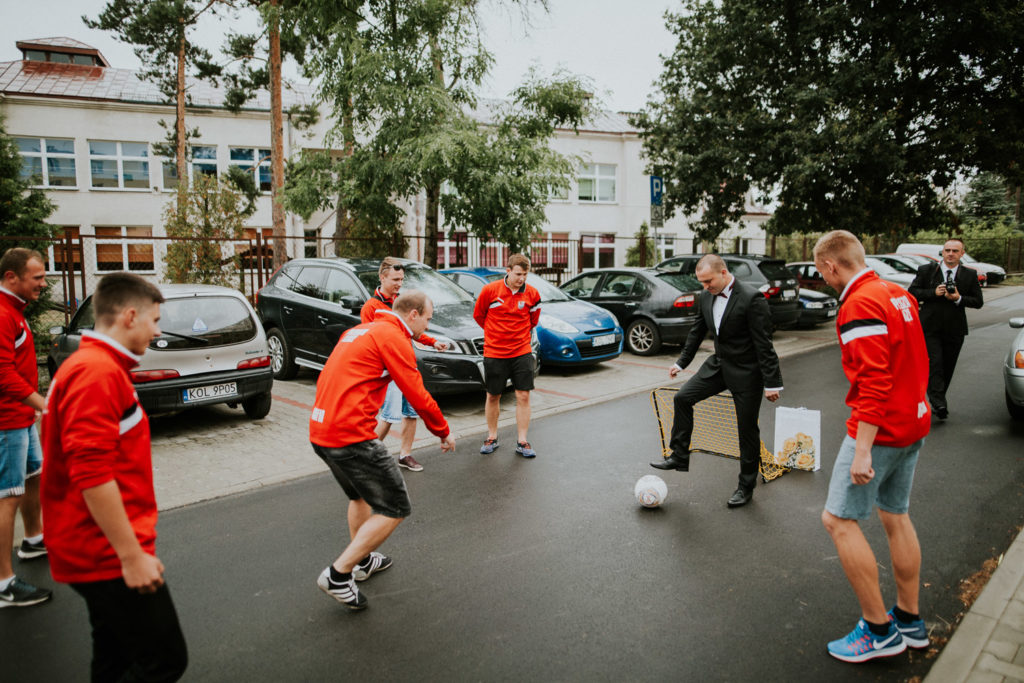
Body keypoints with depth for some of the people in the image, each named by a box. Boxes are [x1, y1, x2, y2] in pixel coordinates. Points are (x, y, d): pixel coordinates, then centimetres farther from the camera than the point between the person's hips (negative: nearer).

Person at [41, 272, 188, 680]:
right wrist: (132, 555, -22)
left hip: (104, 552, 11)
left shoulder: (92, 366, 15)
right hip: (108, 554, -11)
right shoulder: (98, 373, -19)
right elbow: (91, 474, -26)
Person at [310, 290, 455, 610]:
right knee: (395, 509, 0)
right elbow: (418, 396, -10)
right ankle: (338, 574, 3)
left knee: (361, 495, 30)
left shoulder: (359, 331, 19)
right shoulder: (393, 337, -9)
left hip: (319, 432, 10)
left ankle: (362, 560, 43)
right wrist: (444, 433, 3)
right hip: (351, 436, -10)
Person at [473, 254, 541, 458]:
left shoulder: (532, 294, -3)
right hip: (494, 353, -1)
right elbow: (478, 315, 8)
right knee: (493, 396, 10)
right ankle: (492, 438, 26)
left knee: (523, 396, -1)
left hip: (522, 352, 1)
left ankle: (522, 441, 9)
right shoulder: (490, 290, -8)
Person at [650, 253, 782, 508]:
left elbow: (764, 343, -21)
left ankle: (746, 486, 19)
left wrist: (772, 382, -19)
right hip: (719, 364, 7)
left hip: (746, 371, -6)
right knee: (683, 397, -2)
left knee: (747, 429, 4)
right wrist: (682, 362, 16)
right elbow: (697, 331, 13)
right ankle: (679, 457, 9)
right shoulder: (705, 297, -1)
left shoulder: (751, 299, -22)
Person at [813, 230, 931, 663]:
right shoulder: (898, 294, 10)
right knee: (896, 516, 19)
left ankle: (879, 630, 7)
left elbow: (874, 381, -26)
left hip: (880, 429, -10)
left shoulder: (860, 305, -19)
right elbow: (914, 362, 18)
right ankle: (910, 621, 31)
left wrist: (862, 450, -25)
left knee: (838, 519, -2)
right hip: (912, 423, 10)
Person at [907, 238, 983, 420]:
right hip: (930, 328, -2)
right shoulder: (926, 270, 1)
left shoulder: (970, 275, 5)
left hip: (955, 330, 3)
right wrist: (933, 292, -15)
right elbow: (912, 292, 0)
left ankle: (937, 401, 24)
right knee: (934, 364, -13)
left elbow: (978, 301, 5)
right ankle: (939, 403, -16)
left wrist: (959, 299, -14)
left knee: (948, 368, 9)